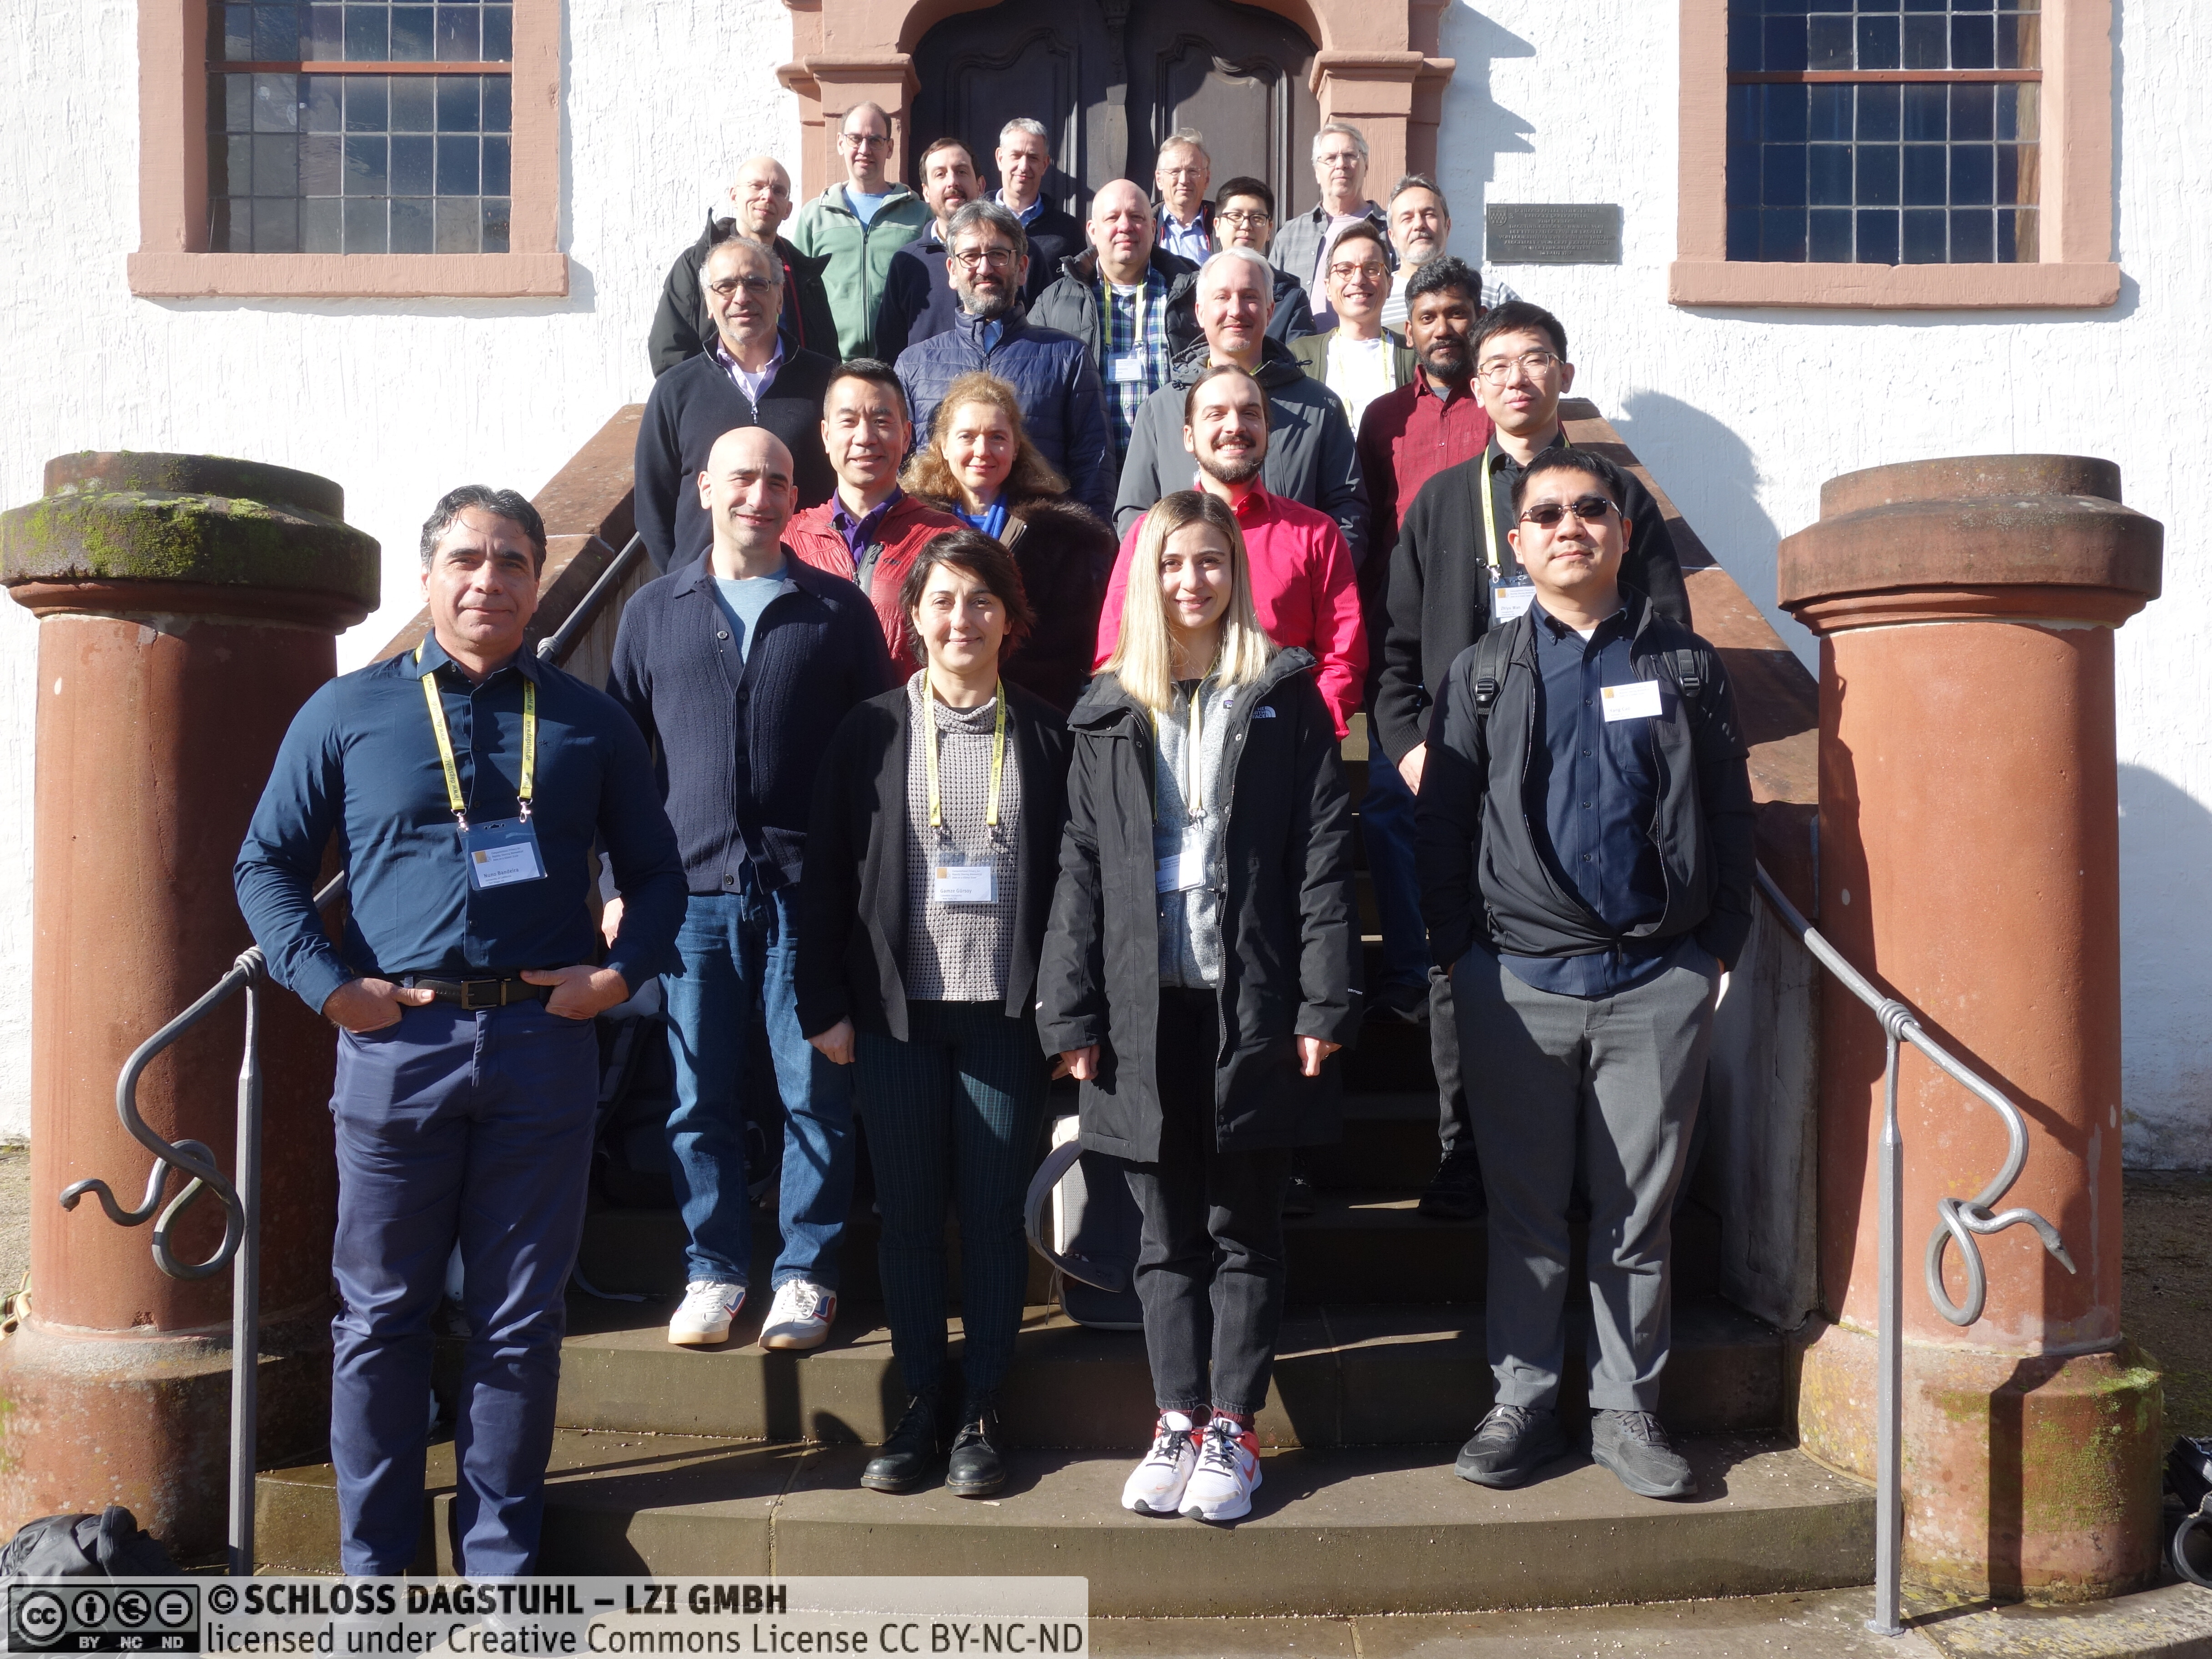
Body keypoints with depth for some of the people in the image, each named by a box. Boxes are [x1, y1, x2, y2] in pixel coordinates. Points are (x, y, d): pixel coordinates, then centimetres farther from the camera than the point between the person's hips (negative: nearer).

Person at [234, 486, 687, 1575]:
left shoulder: (590, 724, 10)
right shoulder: (349, 712, 7)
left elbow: (655, 873, 14)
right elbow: (267, 865, 7)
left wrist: (621, 972, -3)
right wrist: (328, 985, -7)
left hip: (545, 1045, 1)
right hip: (396, 1041, 0)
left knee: (521, 1319, 8)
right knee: (382, 1314, 7)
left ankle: (502, 1559, 21)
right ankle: (374, 1565, 22)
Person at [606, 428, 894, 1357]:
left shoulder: (839, 611, 7)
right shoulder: (654, 612, 13)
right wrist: (622, 887, 8)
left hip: (809, 894, -1)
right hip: (693, 893, 2)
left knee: (816, 1095, 2)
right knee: (698, 1100, 6)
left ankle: (805, 1273, 16)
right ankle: (715, 1269, 20)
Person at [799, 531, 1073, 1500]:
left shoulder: (1048, 737, 4)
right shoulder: (872, 733, 5)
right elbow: (828, 874, 3)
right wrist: (825, 1004, -2)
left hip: (1006, 1012, 0)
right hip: (896, 1011, 1)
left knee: (995, 1213, 5)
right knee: (908, 1213, 7)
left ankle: (981, 1413, 18)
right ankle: (921, 1406, 21)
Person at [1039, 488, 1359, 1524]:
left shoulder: (1284, 699, 4)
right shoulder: (1108, 713, 10)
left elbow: (1323, 855, -1)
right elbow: (1080, 870, 7)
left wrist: (1324, 1003, -9)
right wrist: (1072, 1015, 0)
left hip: (1252, 1001, -2)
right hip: (1145, 1007, 2)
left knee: (1244, 1229, 7)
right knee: (1168, 1234, 10)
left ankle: (1232, 1429, 17)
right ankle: (1177, 1422, 20)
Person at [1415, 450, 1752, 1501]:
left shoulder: (1687, 665, 10)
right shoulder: (1481, 674, 9)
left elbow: (1729, 815, 9)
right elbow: (1442, 823, 7)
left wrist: (1721, 942, 1)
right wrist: (1456, 949, -1)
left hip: (1658, 980, 0)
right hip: (1520, 980, 0)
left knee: (1639, 1211, 8)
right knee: (1523, 1208, 8)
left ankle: (1627, 1409, 21)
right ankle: (1522, 1402, 21)